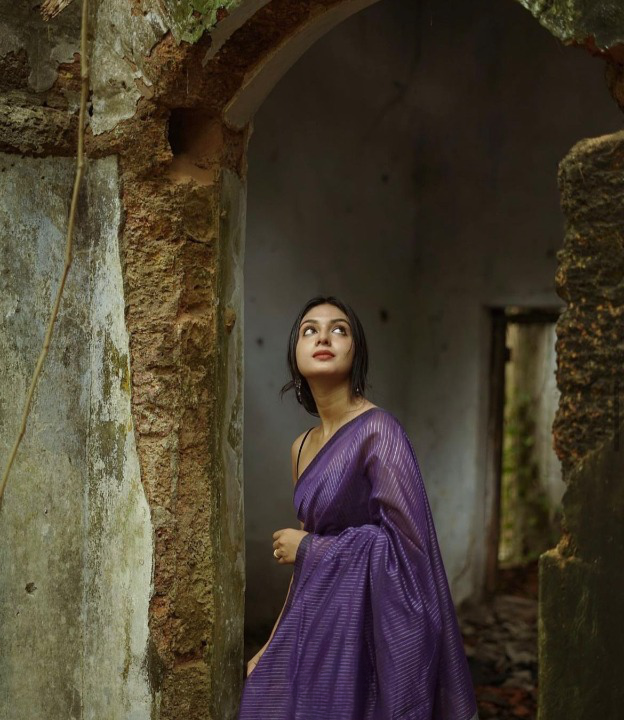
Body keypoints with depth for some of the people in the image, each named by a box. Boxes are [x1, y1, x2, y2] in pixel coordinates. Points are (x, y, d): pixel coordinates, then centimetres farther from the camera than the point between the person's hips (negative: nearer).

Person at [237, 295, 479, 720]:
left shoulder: (378, 430, -14)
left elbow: (406, 540, -19)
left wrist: (307, 547, -9)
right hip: (314, 624, 7)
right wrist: (275, 643, 16)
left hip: (361, 626, -7)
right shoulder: (303, 446, 8)